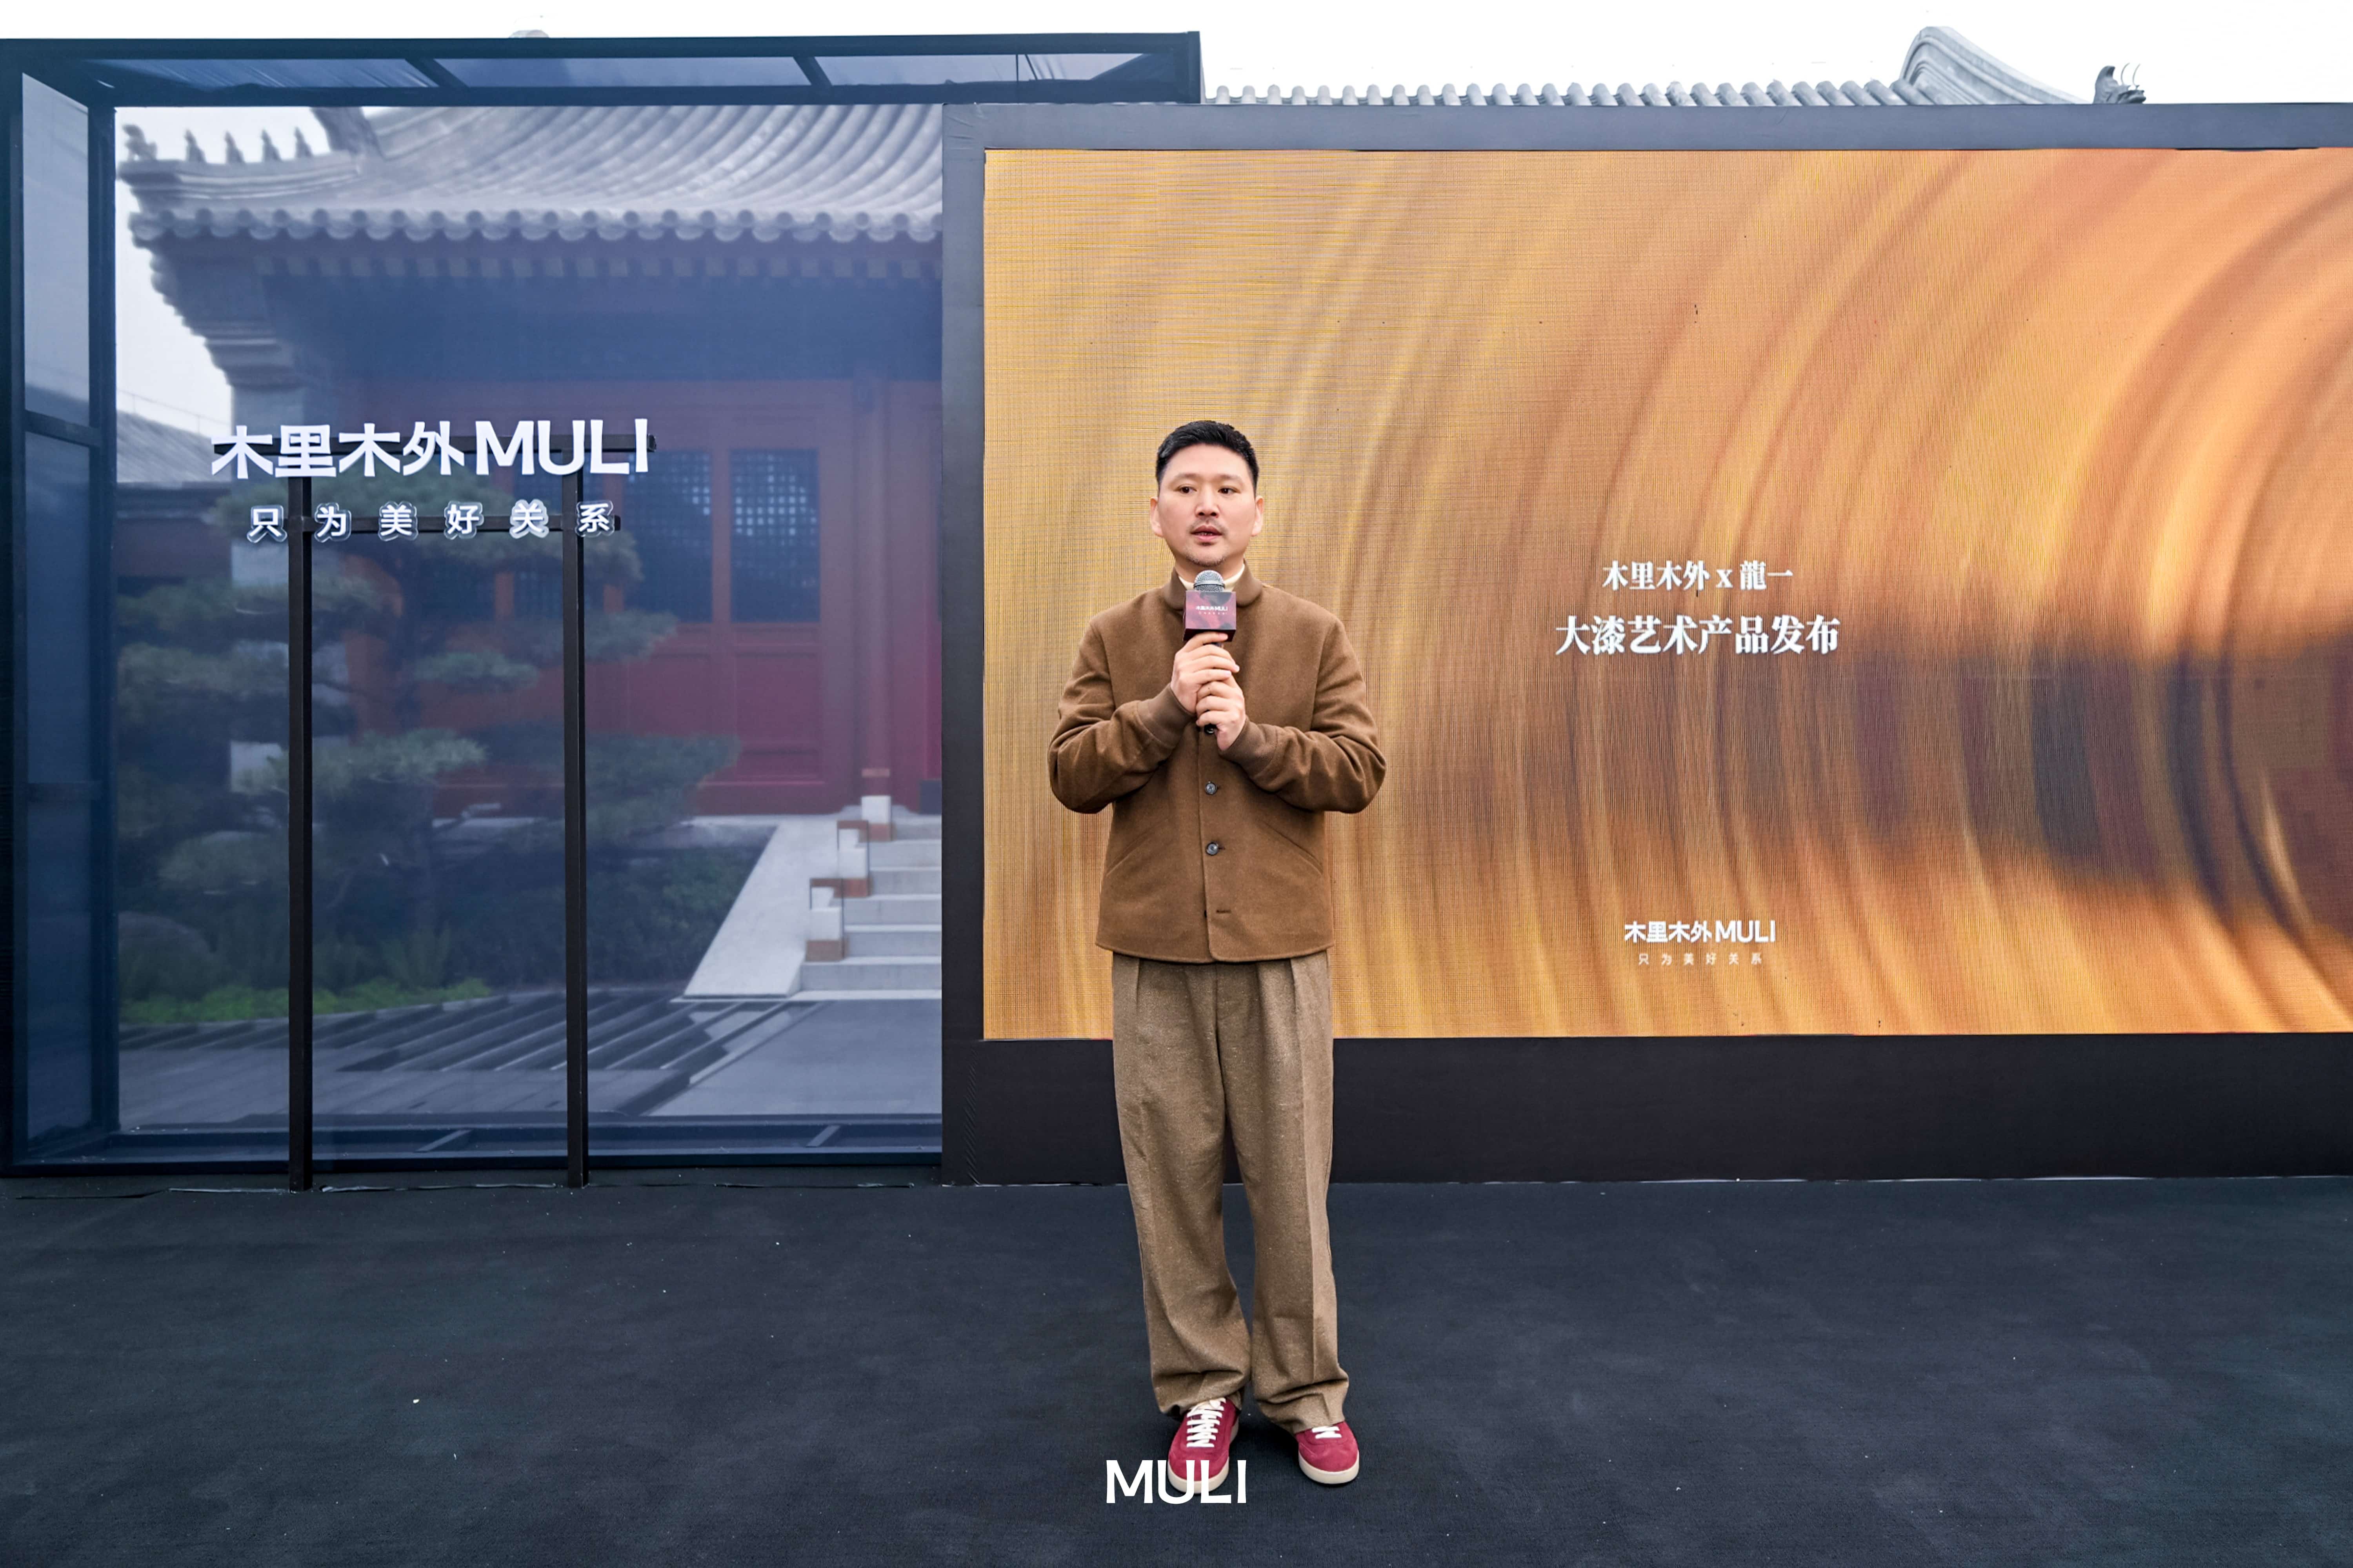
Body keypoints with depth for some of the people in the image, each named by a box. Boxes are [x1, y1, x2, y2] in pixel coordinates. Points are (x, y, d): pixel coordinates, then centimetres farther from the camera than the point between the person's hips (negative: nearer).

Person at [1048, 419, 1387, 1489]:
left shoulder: (1314, 635, 5)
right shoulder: (1114, 639, 7)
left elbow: (1360, 771, -3)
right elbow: (1070, 775, -2)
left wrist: (1252, 733, -16)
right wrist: (1165, 707, -14)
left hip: (1280, 947, -1)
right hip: (1154, 953, 1)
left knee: (1289, 1174, 7)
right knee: (1172, 1174, 9)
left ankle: (1304, 1390, 26)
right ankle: (1201, 1388, 27)